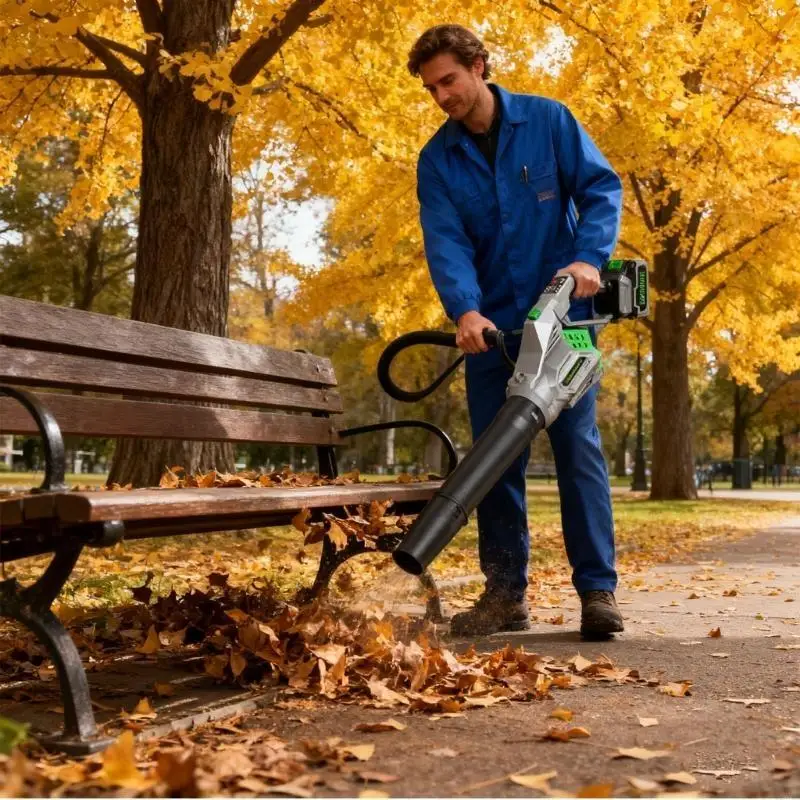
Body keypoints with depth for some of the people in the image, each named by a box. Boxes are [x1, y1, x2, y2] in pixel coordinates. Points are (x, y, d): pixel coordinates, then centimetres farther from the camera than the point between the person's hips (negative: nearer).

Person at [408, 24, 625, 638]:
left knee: (578, 447, -5)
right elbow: (445, 241, -10)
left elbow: (602, 186, -4)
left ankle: (598, 589, 0)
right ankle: (506, 593, 11)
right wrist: (464, 310, -27)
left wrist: (590, 257, -22)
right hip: (490, 326, 3)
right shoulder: (437, 160, 3)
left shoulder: (547, 120, -1)